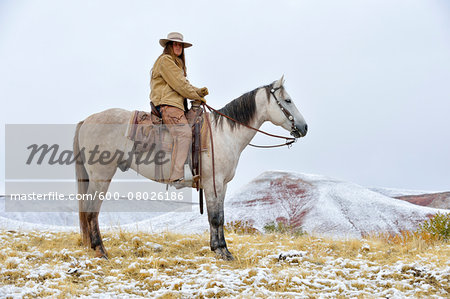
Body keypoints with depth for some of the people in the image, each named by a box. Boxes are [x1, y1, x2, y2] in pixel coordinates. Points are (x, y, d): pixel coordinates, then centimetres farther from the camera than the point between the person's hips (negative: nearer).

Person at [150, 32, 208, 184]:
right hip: (167, 104, -11)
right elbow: (179, 85, -9)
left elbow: (183, 85, 24)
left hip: (176, 104, 11)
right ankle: (176, 177, -36)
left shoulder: (177, 63, 30)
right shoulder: (165, 60, -3)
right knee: (184, 133, -28)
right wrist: (198, 97, -1)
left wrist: (199, 91, 7)